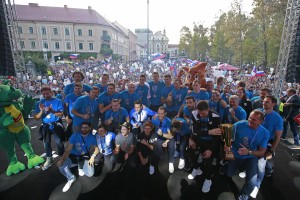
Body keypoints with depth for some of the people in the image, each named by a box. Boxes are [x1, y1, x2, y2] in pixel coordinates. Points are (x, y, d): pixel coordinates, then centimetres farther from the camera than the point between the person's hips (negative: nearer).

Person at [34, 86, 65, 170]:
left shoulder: (58, 101, -8)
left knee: (59, 142, -9)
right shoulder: (40, 103, 1)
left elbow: (60, 114, -14)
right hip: (45, 126, 4)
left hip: (56, 125, -3)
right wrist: (41, 111, -19)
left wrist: (52, 111, -30)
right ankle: (49, 159, 27)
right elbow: (36, 117, -1)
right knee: (46, 143, 9)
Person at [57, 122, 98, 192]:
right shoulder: (75, 135, -12)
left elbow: (96, 148, -4)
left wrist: (93, 156, -23)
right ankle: (71, 178, 3)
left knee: (90, 174, -21)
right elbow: (68, 149, -14)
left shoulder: (92, 137, -8)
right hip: (73, 156, 0)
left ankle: (81, 166, 18)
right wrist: (62, 159, -31)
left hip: (84, 157, 0)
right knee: (60, 165, -29)